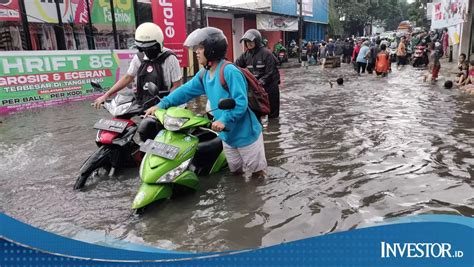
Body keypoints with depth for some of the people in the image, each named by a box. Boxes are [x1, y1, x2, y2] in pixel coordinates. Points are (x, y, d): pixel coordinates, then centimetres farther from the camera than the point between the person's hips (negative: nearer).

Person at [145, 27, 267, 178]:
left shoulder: (229, 71, -24)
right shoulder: (203, 74, 4)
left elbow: (241, 102, -29)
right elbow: (186, 91, 5)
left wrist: (224, 120, -36)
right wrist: (161, 105, -2)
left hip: (245, 132, -8)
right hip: (227, 134, 8)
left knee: (257, 171, 12)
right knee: (235, 170, 23)